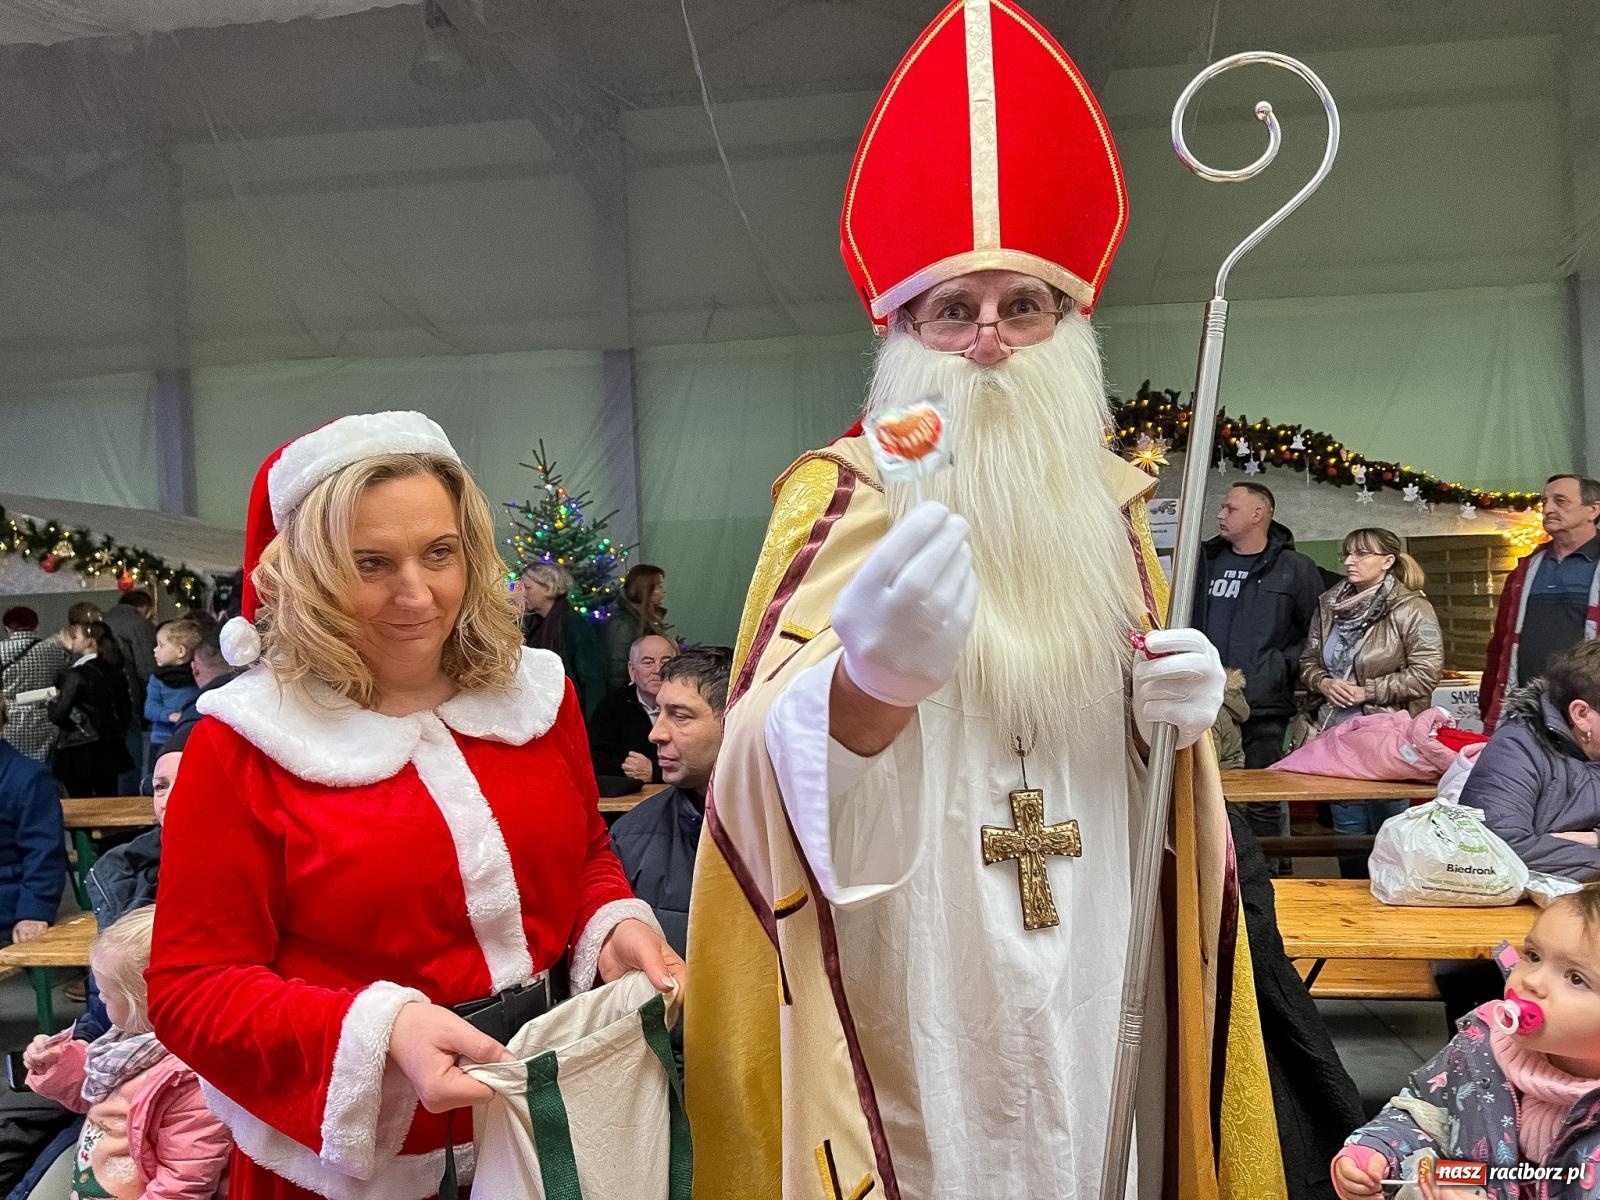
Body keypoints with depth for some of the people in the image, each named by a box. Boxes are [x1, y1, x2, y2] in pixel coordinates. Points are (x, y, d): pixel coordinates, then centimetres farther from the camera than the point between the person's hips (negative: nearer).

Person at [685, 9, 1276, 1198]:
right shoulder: (844, 494, -12)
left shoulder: (1112, 499, 4)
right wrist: (873, 683, -48)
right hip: (917, 969, -4)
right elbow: (776, 762, -26)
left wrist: (1176, 707, -8)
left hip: (1084, 961, 5)